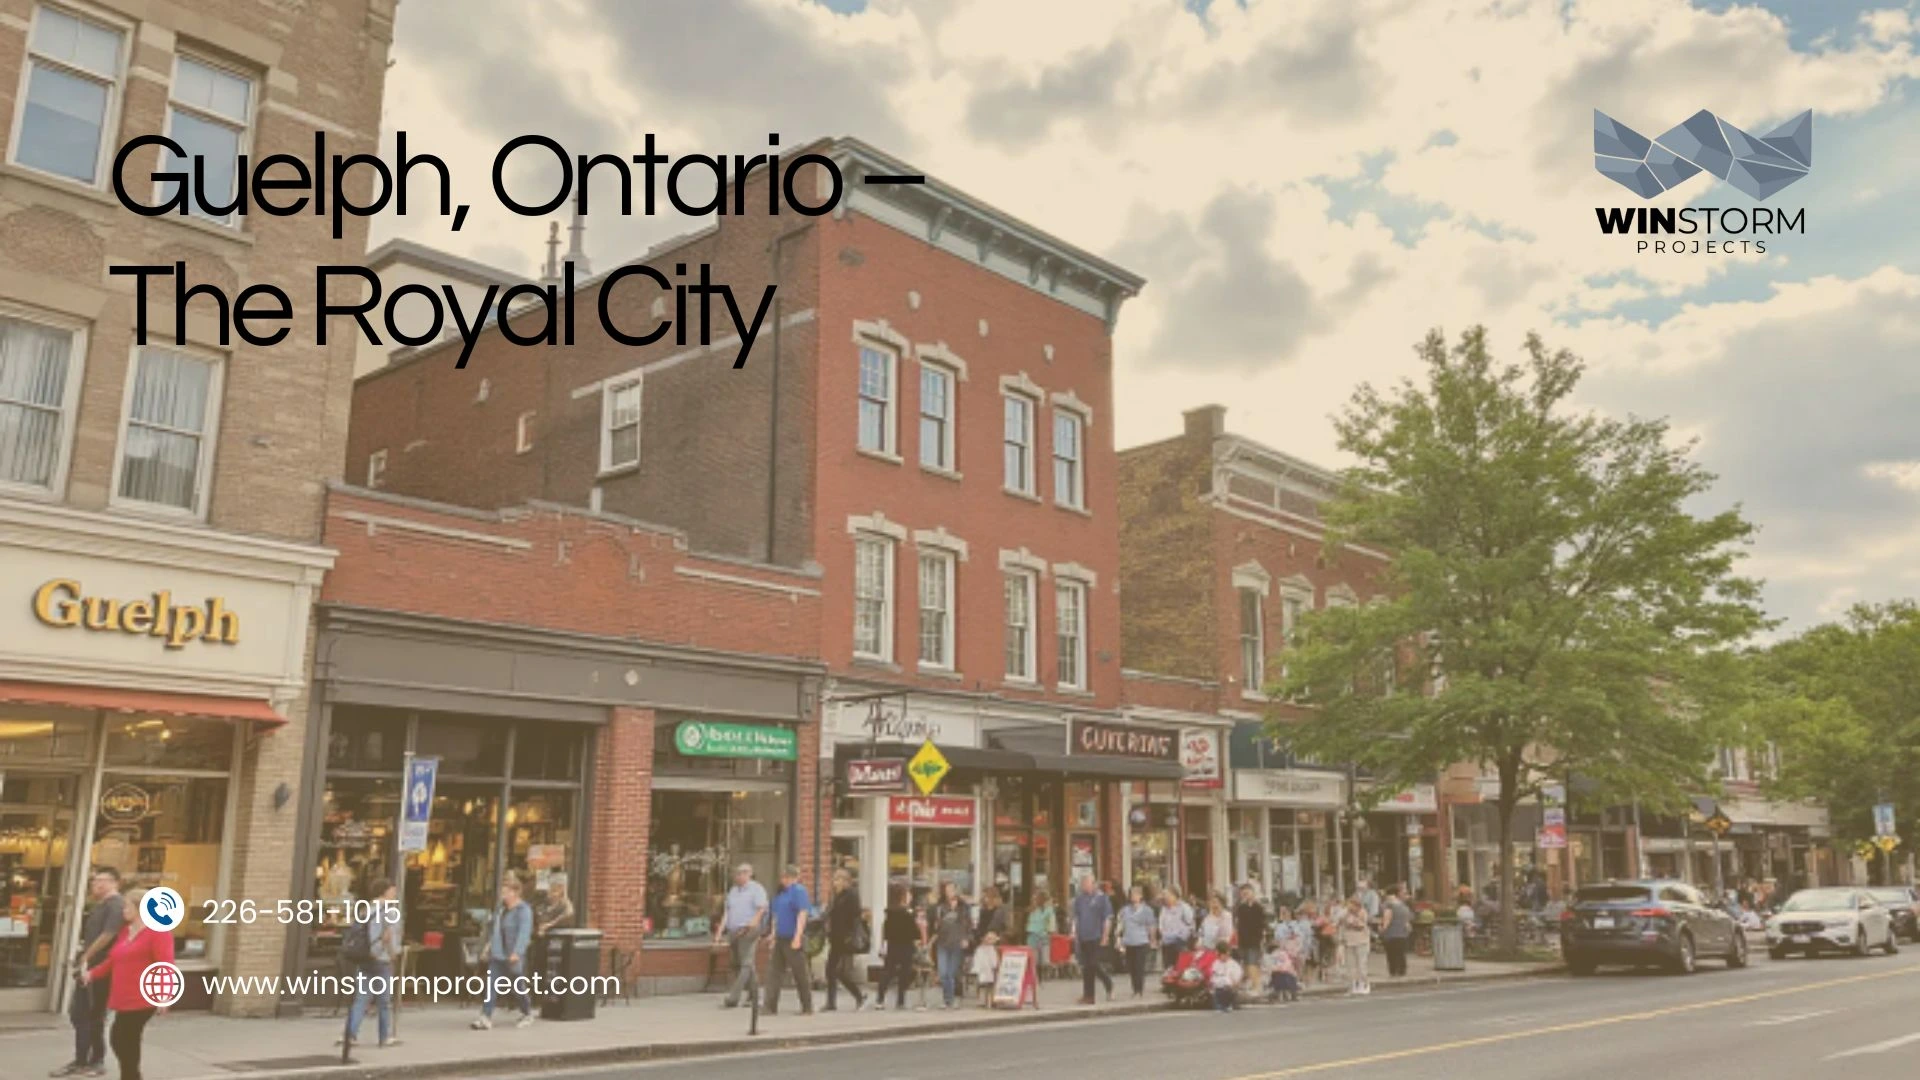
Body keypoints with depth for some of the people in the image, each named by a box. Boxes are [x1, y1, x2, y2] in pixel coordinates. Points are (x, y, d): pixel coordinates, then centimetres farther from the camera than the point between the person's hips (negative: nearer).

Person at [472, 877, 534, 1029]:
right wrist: (488, 947, 17)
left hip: (513, 956, -6)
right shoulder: (501, 909, 11)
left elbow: (524, 933, -24)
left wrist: (517, 952, -34)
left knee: (518, 987, 8)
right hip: (497, 954, 7)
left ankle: (527, 1014, 28)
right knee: (491, 985, -5)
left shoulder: (523, 910, -14)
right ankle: (486, 1018, -6)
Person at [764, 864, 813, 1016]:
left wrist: (798, 937, -23)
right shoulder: (780, 893, 15)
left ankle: (807, 1008, 12)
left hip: (793, 939, -8)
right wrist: (774, 935, 18)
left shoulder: (799, 891, -10)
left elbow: (802, 914, -17)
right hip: (780, 939, 8)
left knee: (801, 974, 2)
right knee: (773, 971, 1)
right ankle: (770, 1006, 2)